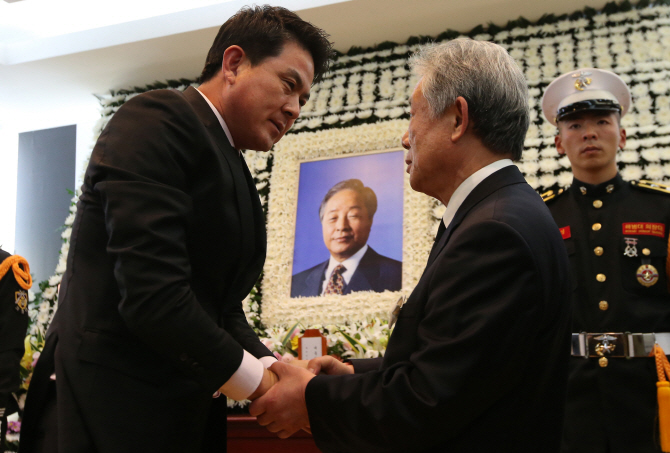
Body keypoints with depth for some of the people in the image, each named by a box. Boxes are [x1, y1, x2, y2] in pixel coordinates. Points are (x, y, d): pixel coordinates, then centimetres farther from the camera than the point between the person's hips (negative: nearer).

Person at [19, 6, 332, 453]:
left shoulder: (231, 171, 15)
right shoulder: (158, 120, -12)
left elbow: (222, 308, 13)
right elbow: (152, 296, -22)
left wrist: (274, 368, -4)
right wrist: (260, 381, -13)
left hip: (188, 412, 8)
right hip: (109, 409, -8)